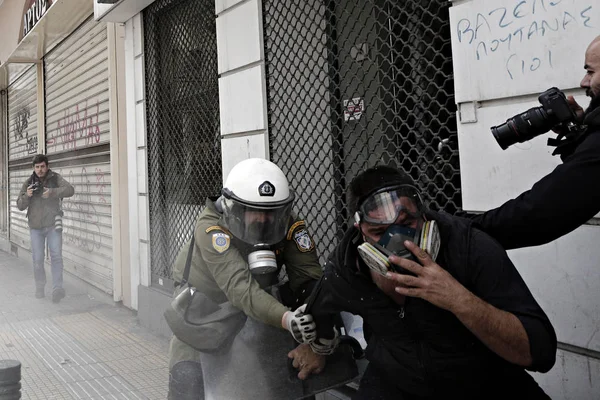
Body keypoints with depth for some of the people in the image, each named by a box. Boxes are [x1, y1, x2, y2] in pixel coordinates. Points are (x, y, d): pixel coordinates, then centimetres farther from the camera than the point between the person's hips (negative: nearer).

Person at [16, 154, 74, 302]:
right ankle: (40, 287, 23)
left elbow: (70, 190, -18)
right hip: (35, 226, 2)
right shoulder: (28, 183, 3)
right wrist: (26, 195, -19)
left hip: (53, 224, -2)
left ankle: (57, 288, -13)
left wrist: (53, 192, -34)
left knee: (56, 255, -11)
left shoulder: (55, 178, -2)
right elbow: (20, 206, 2)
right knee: (38, 259, 7)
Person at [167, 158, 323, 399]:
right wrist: (286, 319, -62)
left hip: (258, 304, 3)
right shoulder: (211, 227, -35)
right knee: (187, 378, -17)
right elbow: (240, 287, -47)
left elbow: (309, 277, -28)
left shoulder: (289, 226, -23)